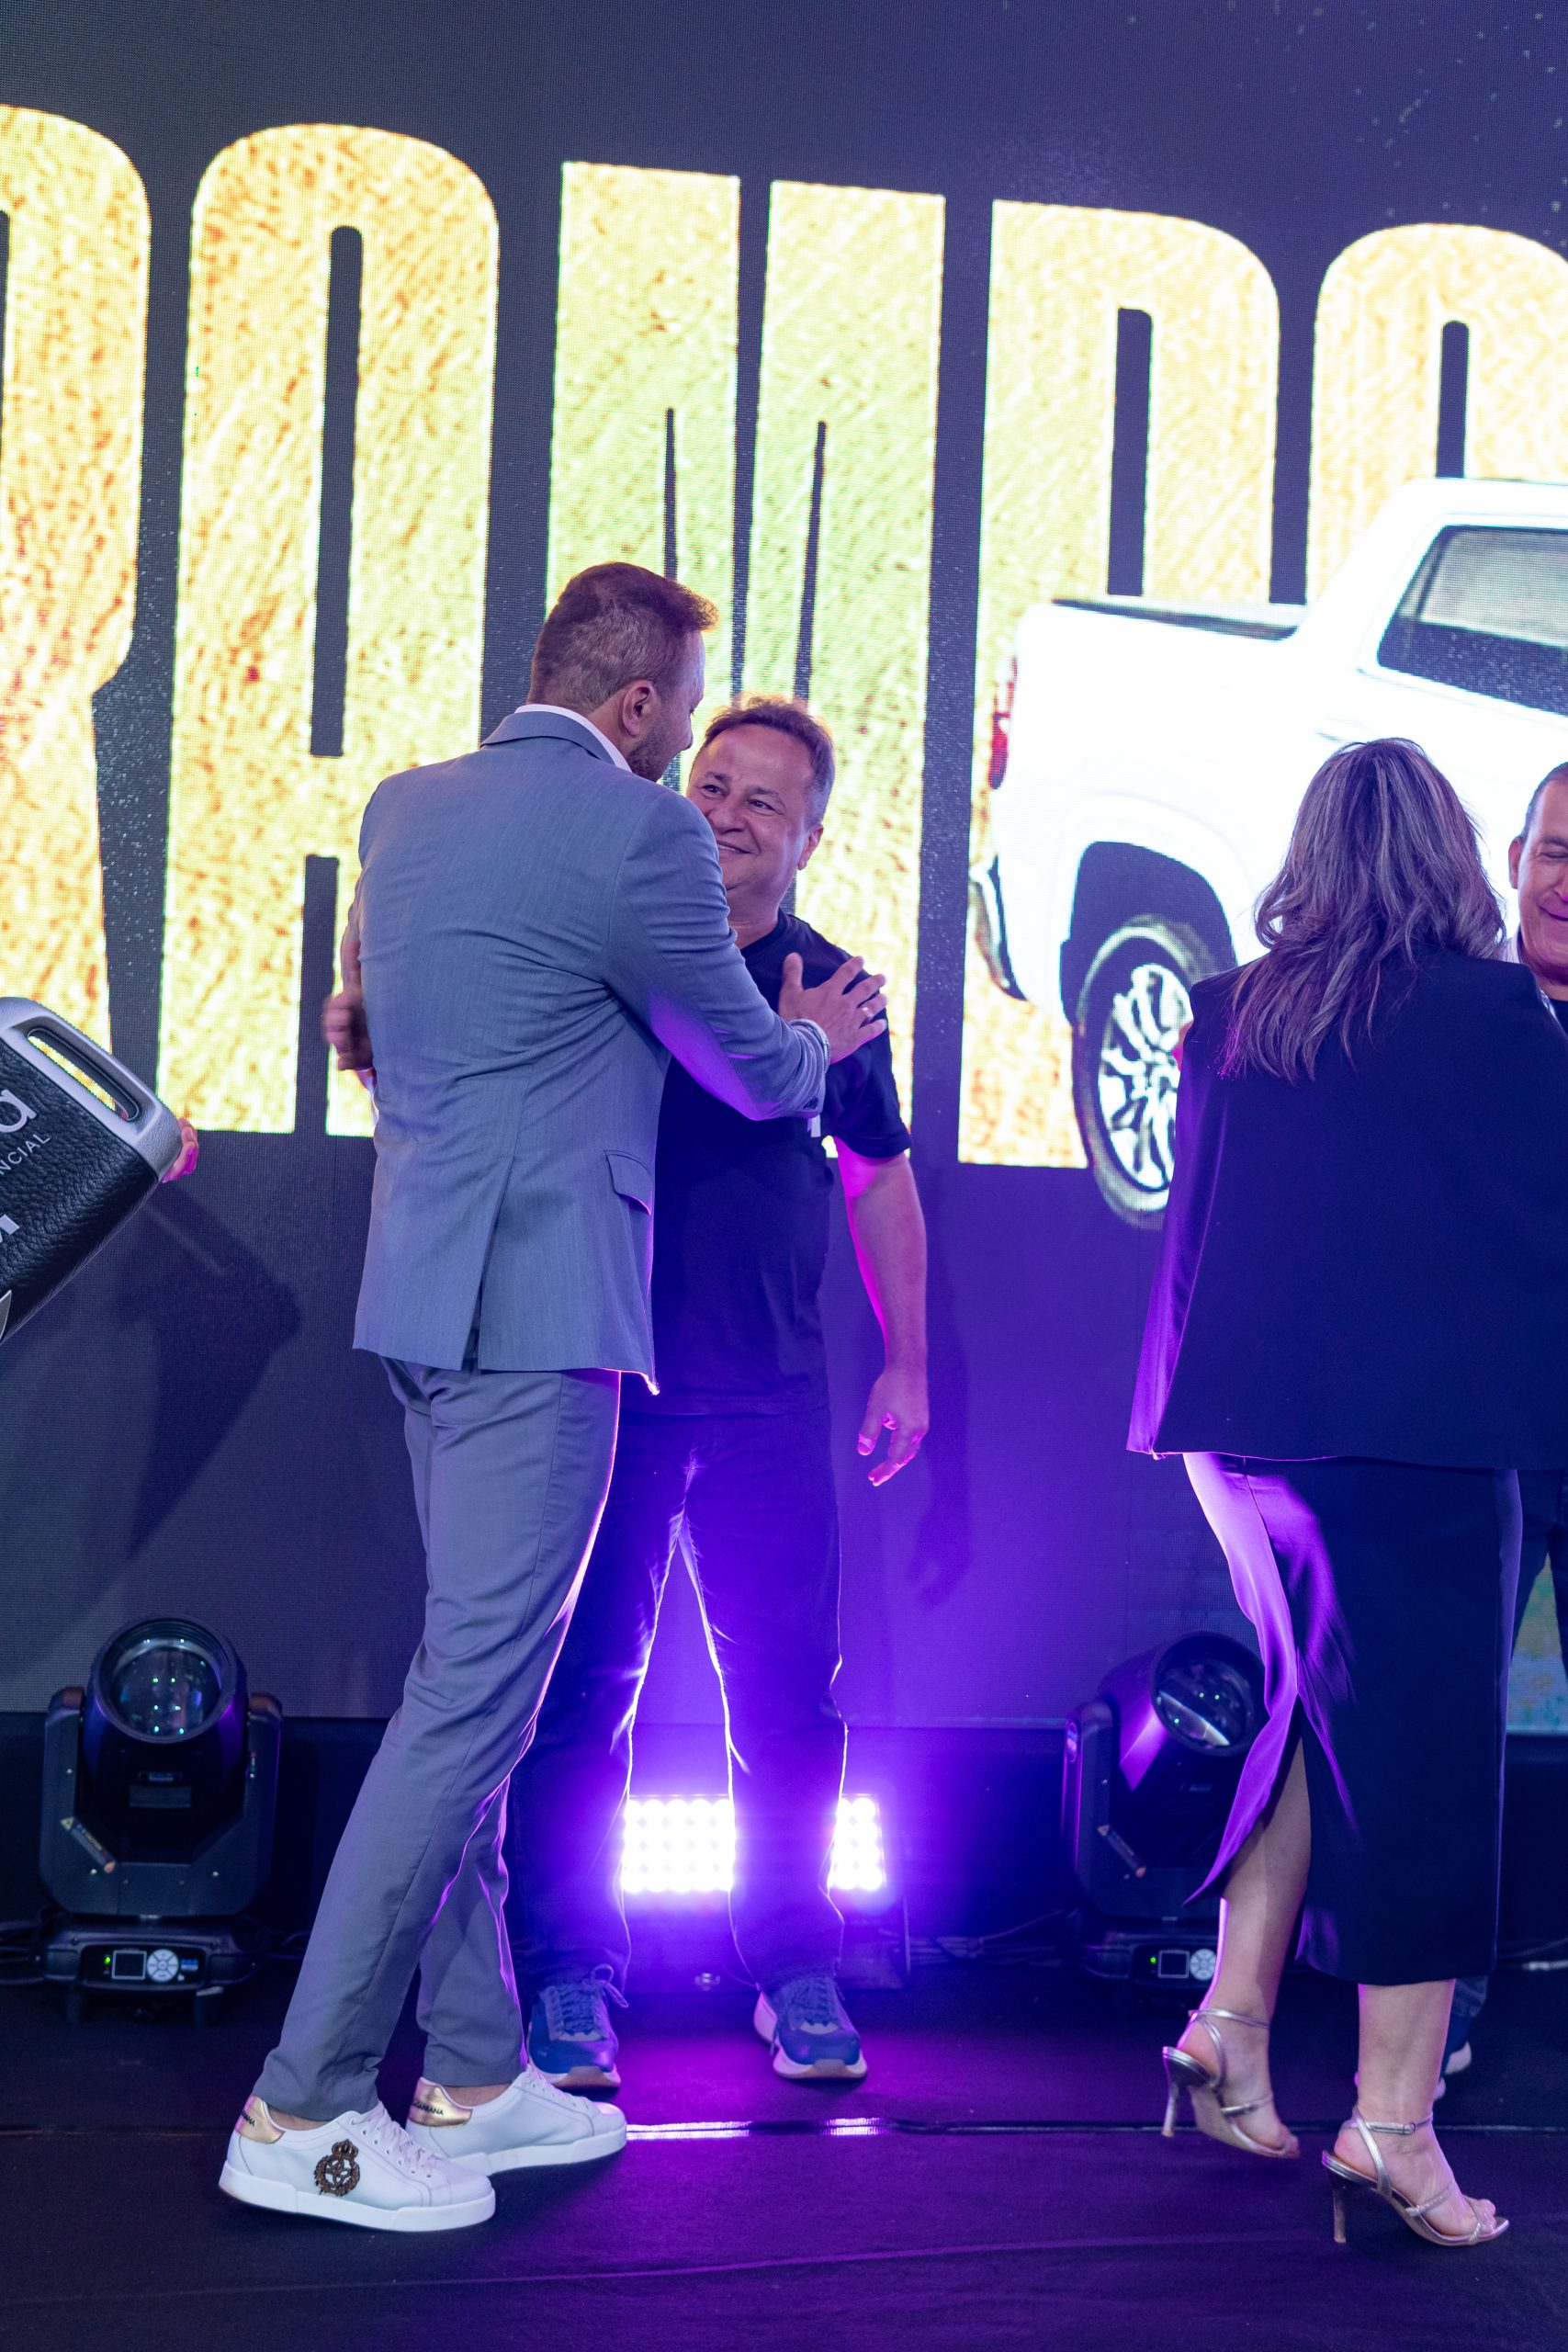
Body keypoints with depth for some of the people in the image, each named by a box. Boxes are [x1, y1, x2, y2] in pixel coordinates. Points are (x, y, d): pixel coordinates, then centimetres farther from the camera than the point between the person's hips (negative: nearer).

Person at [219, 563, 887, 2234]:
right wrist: (818, 1035, 21)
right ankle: (301, 2112, -4)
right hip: (538, 1302, -9)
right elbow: (756, 1073, 0)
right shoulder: (638, 832, -11)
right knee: (476, 1688, -6)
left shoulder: (405, 807, 13)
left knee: (476, 1678, 13)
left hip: (425, 1291, 9)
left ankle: (473, 2078, 19)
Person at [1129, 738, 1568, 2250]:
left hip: (1245, 1426, 6)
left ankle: (1233, 2021, 20)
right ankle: (1393, 2118, 4)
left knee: (1320, 1714, 22)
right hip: (1421, 1434, -5)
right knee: (1422, 1751, 2)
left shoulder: (1228, 1018, 6)